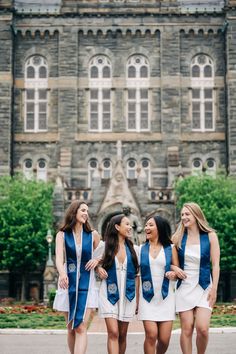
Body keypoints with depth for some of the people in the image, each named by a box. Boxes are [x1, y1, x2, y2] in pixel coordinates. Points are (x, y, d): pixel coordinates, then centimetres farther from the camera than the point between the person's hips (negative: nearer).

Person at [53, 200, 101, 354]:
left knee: (81, 328, -12)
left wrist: (97, 260, -6)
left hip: (87, 285, -1)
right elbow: (59, 258, -13)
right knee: (71, 329, 9)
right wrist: (62, 273, -33)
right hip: (68, 285, 1)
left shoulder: (93, 235, 4)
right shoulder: (62, 235, 1)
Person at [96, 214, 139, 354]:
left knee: (122, 334, 7)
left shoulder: (132, 248, 6)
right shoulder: (105, 246, -2)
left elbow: (136, 275, 9)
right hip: (110, 294, -3)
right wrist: (99, 268, -11)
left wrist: (137, 299, 8)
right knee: (113, 333, -12)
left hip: (127, 294, 3)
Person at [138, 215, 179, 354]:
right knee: (151, 335, -14)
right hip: (147, 297, 0)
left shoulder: (170, 248, 5)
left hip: (166, 297, 0)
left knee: (164, 339, -1)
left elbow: (178, 272, 6)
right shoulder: (141, 249, 6)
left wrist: (173, 274, -14)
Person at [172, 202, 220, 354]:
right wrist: (174, 268, -8)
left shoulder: (210, 236, -1)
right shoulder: (178, 237, 2)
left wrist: (214, 288, -8)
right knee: (187, 329, -1)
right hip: (184, 287, 2)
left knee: (202, 328, -12)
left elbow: (215, 264, -2)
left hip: (204, 287, -1)